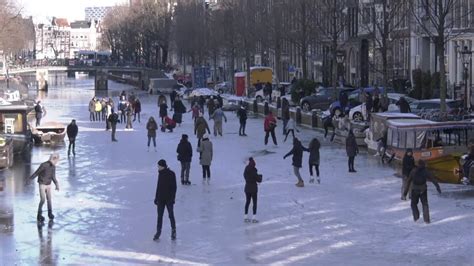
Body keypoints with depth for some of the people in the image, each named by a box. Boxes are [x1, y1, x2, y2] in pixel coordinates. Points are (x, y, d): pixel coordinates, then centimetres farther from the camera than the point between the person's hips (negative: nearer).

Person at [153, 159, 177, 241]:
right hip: (160, 199, 6)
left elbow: (174, 187, -12)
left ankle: (173, 231, 18)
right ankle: (158, 232, 13)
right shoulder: (160, 174, 8)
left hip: (169, 199, -6)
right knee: (159, 216, 7)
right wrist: (156, 198, 14)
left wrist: (172, 198, -16)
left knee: (171, 215, 4)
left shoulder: (171, 174, -11)